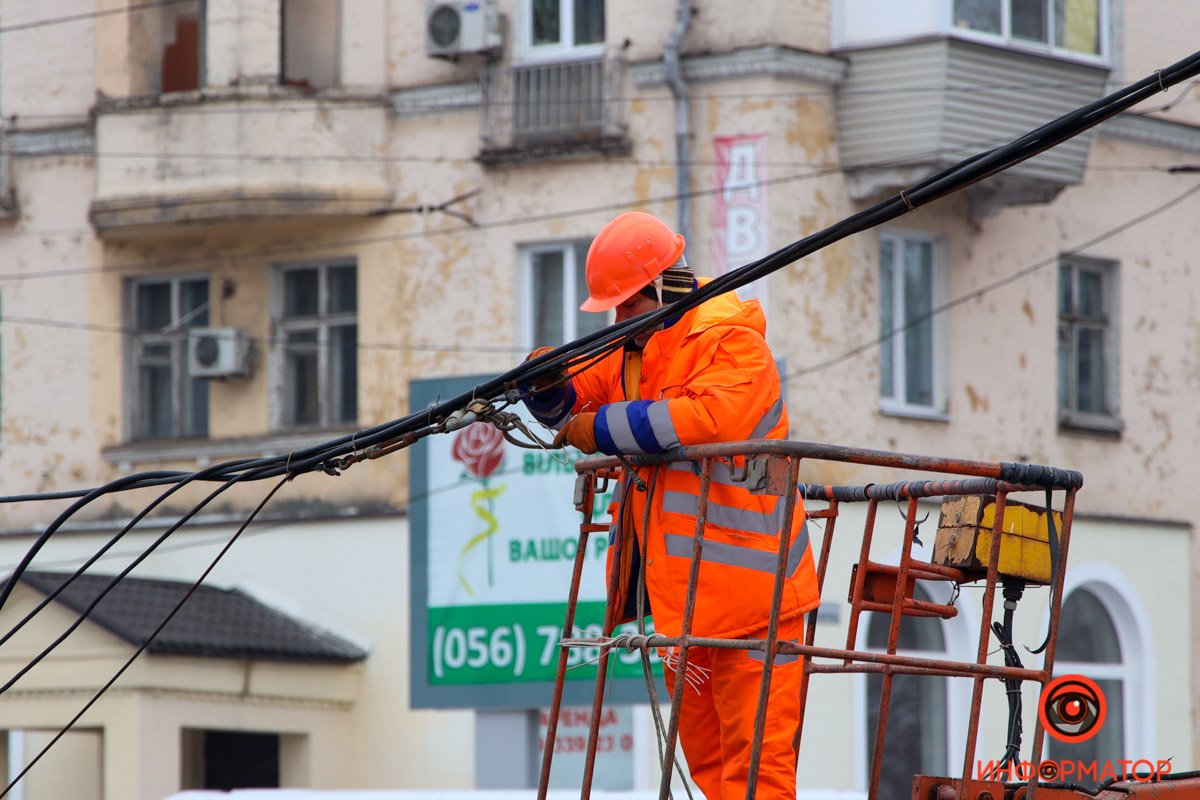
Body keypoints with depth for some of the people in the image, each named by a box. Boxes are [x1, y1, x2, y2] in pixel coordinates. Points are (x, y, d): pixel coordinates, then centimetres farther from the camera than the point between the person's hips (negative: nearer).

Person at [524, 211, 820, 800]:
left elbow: (712, 415, -30)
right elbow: (574, 404, 23)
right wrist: (551, 382, -3)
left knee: (754, 750, -10)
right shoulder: (637, 348, 16)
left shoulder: (733, 342, -12)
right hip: (676, 583, 9)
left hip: (743, 580, -9)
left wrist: (605, 428, -24)